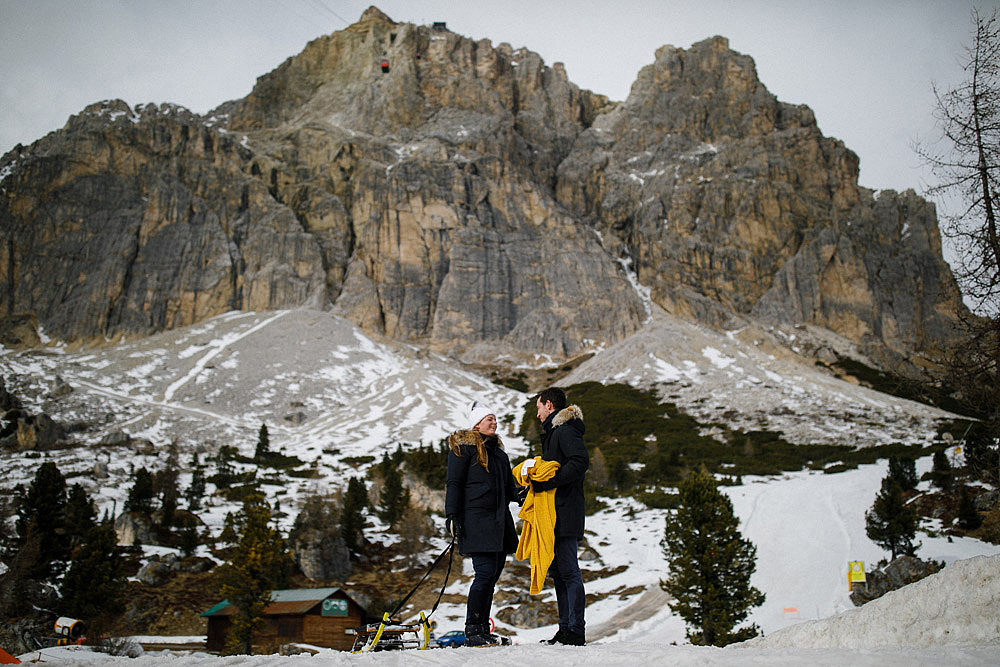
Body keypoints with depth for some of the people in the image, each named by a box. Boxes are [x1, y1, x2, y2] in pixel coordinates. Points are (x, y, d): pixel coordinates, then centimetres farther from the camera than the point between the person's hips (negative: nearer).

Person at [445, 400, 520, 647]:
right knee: (485, 573, -14)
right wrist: (452, 516, -14)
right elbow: (454, 484, -6)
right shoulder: (463, 447, 0)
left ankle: (482, 630, 13)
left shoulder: (498, 451, 23)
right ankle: (472, 631, -9)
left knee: (492, 576, 7)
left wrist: (521, 494, 7)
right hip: (476, 520, -8)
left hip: (499, 521, 8)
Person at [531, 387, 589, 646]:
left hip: (565, 513, -11)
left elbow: (580, 462, -23)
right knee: (557, 571, 12)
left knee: (569, 572, -9)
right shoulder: (553, 431, 23)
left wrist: (547, 481, -23)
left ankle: (576, 632, -6)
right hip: (554, 515, 11)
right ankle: (566, 629, 17)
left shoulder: (566, 429, -10)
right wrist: (535, 484, 11)